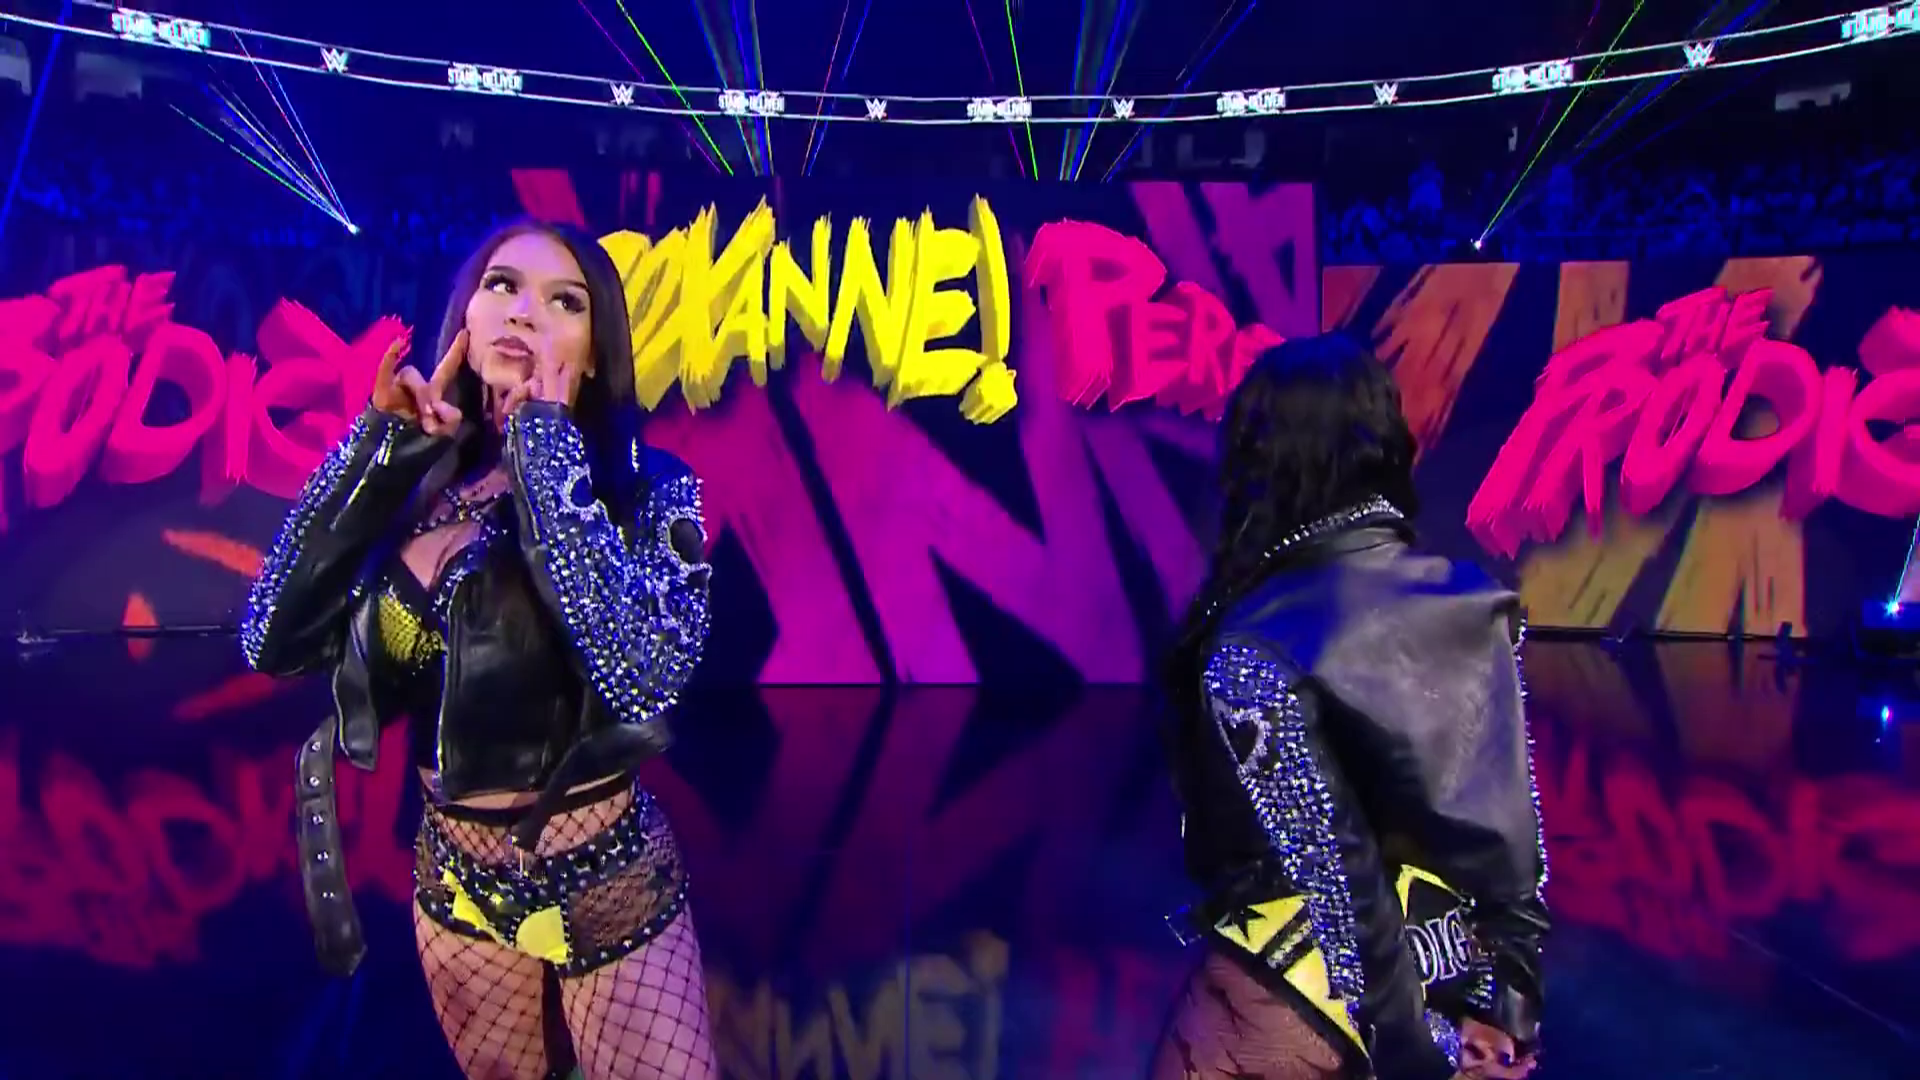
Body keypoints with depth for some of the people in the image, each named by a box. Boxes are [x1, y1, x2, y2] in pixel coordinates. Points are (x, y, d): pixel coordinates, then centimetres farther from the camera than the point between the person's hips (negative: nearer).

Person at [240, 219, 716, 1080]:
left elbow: (642, 679, -31)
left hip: (608, 886, -4)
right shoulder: (420, 485, -2)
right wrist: (382, 442, -12)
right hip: (459, 888, 4)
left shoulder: (647, 490, -14)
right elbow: (274, 644, -8)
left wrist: (547, 444, -24)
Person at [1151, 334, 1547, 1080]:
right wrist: (1506, 1000, 7)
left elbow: (1333, 876, -20)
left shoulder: (1255, 649, -23)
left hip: (1305, 999, -5)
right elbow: (1517, 831, -1)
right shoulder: (1474, 606, -6)